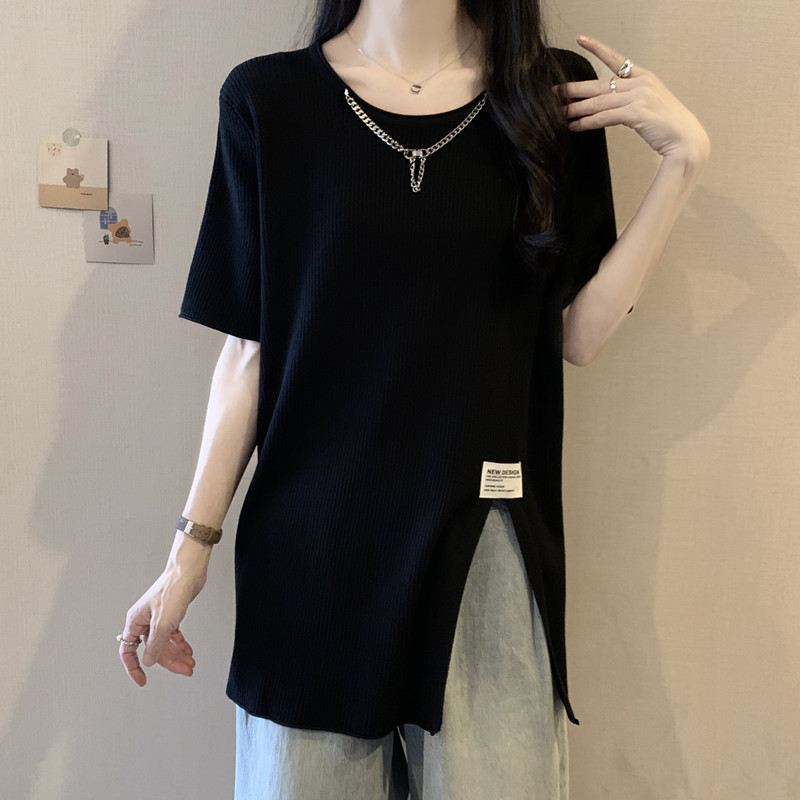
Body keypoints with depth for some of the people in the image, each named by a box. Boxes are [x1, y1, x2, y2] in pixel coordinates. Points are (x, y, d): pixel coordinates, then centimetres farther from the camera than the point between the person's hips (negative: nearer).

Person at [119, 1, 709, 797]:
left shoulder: (555, 98, 4)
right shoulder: (268, 98, 0)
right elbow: (249, 348, 0)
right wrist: (191, 546, 0)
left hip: (484, 539, 1)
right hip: (312, 544, 0)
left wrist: (683, 159, -5)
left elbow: (578, 334, 1)